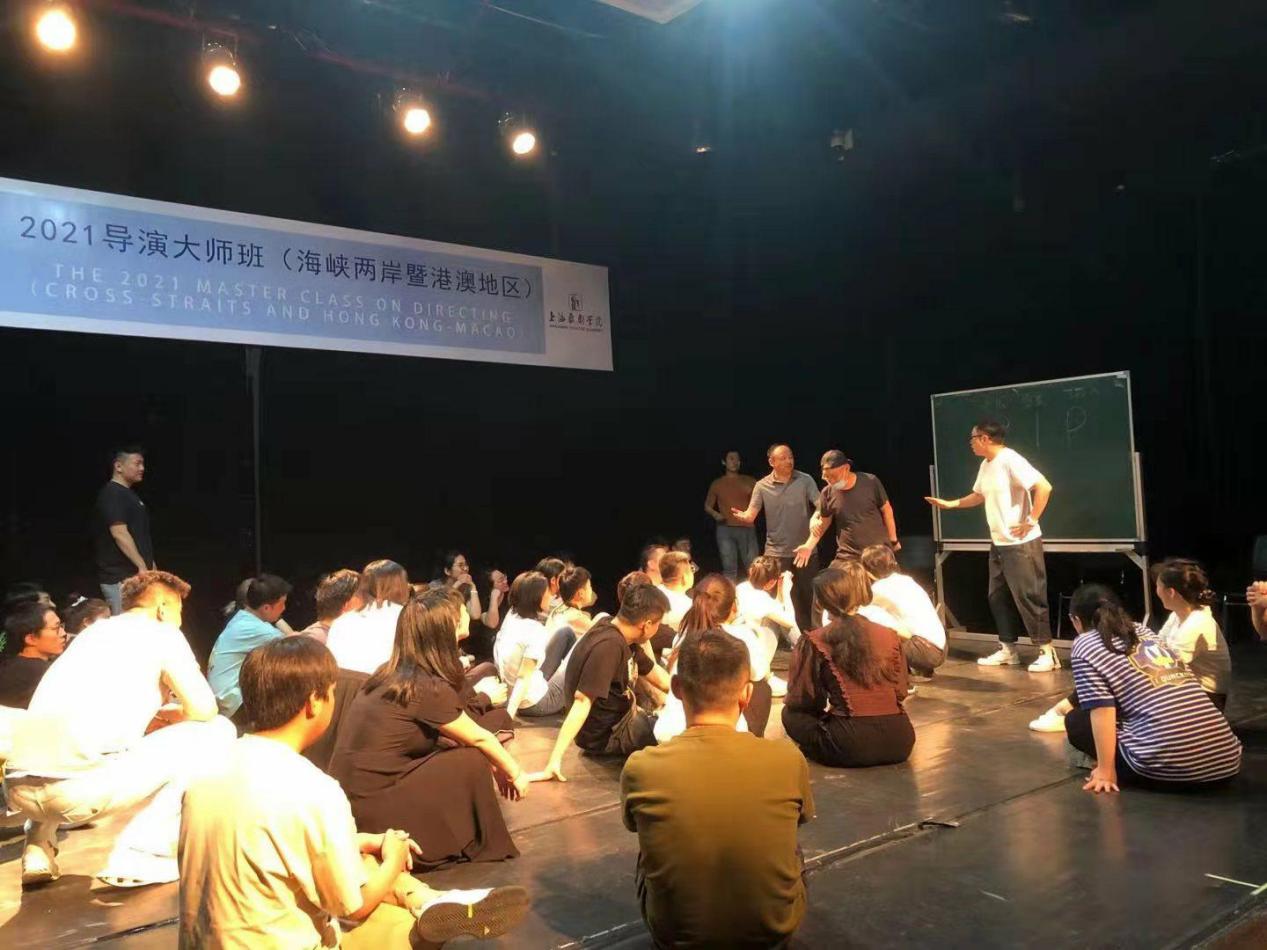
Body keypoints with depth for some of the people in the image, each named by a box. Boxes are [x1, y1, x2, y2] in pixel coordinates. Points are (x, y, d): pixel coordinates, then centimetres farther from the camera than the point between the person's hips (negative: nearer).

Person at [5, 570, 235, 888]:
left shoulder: (92, 632, 27)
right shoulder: (161, 633, 7)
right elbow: (204, 708, 1)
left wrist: (157, 712, 40)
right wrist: (178, 715, 22)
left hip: (19, 788, 8)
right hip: (80, 787, -8)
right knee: (216, 731, 6)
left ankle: (38, 852, 23)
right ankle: (138, 856, 2)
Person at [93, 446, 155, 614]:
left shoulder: (129, 494, 18)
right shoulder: (112, 494, -12)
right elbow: (119, 533, -21)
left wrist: (150, 565, 20)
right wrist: (142, 566, -23)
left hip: (134, 575, 10)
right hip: (121, 578, -10)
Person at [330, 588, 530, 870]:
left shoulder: (392, 672, 5)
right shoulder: (428, 687, -20)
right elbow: (479, 739, -5)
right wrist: (515, 773, 11)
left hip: (352, 797, 8)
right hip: (372, 808, -8)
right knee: (471, 760, -5)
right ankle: (478, 843, 13)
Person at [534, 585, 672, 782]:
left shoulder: (619, 635, -1)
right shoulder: (608, 646, -29)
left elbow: (654, 673, 12)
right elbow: (582, 701, -34)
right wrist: (555, 760, -36)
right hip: (608, 735, -9)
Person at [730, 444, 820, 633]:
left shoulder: (805, 480, -2)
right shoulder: (762, 486, -1)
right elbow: (751, 516, -6)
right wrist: (742, 516, -31)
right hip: (776, 552, 0)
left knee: (807, 595, 11)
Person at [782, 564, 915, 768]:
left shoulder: (814, 642, -4)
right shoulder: (890, 636, 5)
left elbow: (801, 700, 1)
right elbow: (901, 693, 14)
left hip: (851, 748, -4)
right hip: (899, 744, 4)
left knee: (791, 714, 19)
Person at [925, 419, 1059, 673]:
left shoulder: (1010, 461, -18)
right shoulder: (986, 465, 11)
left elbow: (1044, 487, -25)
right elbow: (978, 496, 26)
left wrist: (1031, 521, -20)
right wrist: (949, 504, 19)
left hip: (1022, 543, -9)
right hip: (998, 543, 9)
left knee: (1028, 596, -4)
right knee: (998, 597, 13)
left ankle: (1047, 652, 5)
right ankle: (1007, 649, 22)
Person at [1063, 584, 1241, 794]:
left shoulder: (1084, 644, 2)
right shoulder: (1144, 631, 23)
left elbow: (1102, 712, -8)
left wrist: (1105, 771, -5)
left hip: (1169, 765, -7)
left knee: (1076, 721, 13)